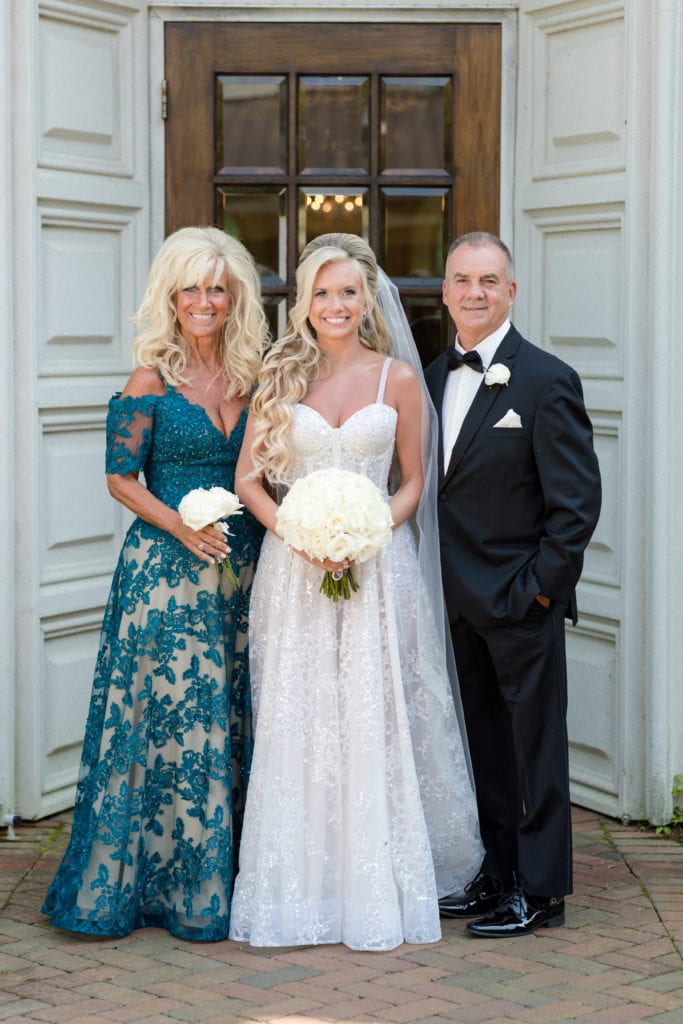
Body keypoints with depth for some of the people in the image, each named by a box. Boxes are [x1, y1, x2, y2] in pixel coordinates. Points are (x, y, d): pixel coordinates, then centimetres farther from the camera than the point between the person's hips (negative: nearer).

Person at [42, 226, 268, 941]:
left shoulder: (254, 377, 9)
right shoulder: (152, 379, -4)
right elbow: (122, 477, -5)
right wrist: (181, 527, -17)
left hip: (244, 568, 5)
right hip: (167, 570, -5)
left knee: (234, 719, 9)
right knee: (172, 716, -2)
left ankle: (222, 876, 21)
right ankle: (169, 882, 10)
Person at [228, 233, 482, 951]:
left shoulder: (396, 378, 3)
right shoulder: (281, 377, 5)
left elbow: (414, 481, 7)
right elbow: (249, 478, 5)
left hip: (378, 565, -1)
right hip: (295, 570, 1)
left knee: (374, 724, -1)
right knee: (296, 725, 1)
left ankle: (379, 887, 10)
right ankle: (301, 888, 10)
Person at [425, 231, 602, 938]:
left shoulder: (547, 380, -11)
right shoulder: (435, 376, 9)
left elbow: (578, 499, -12)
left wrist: (541, 586, -14)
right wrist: (436, 582, 8)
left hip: (521, 597, -6)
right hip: (459, 599, 6)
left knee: (535, 744, 2)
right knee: (485, 741, 13)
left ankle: (540, 891, 11)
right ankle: (496, 876, 24)